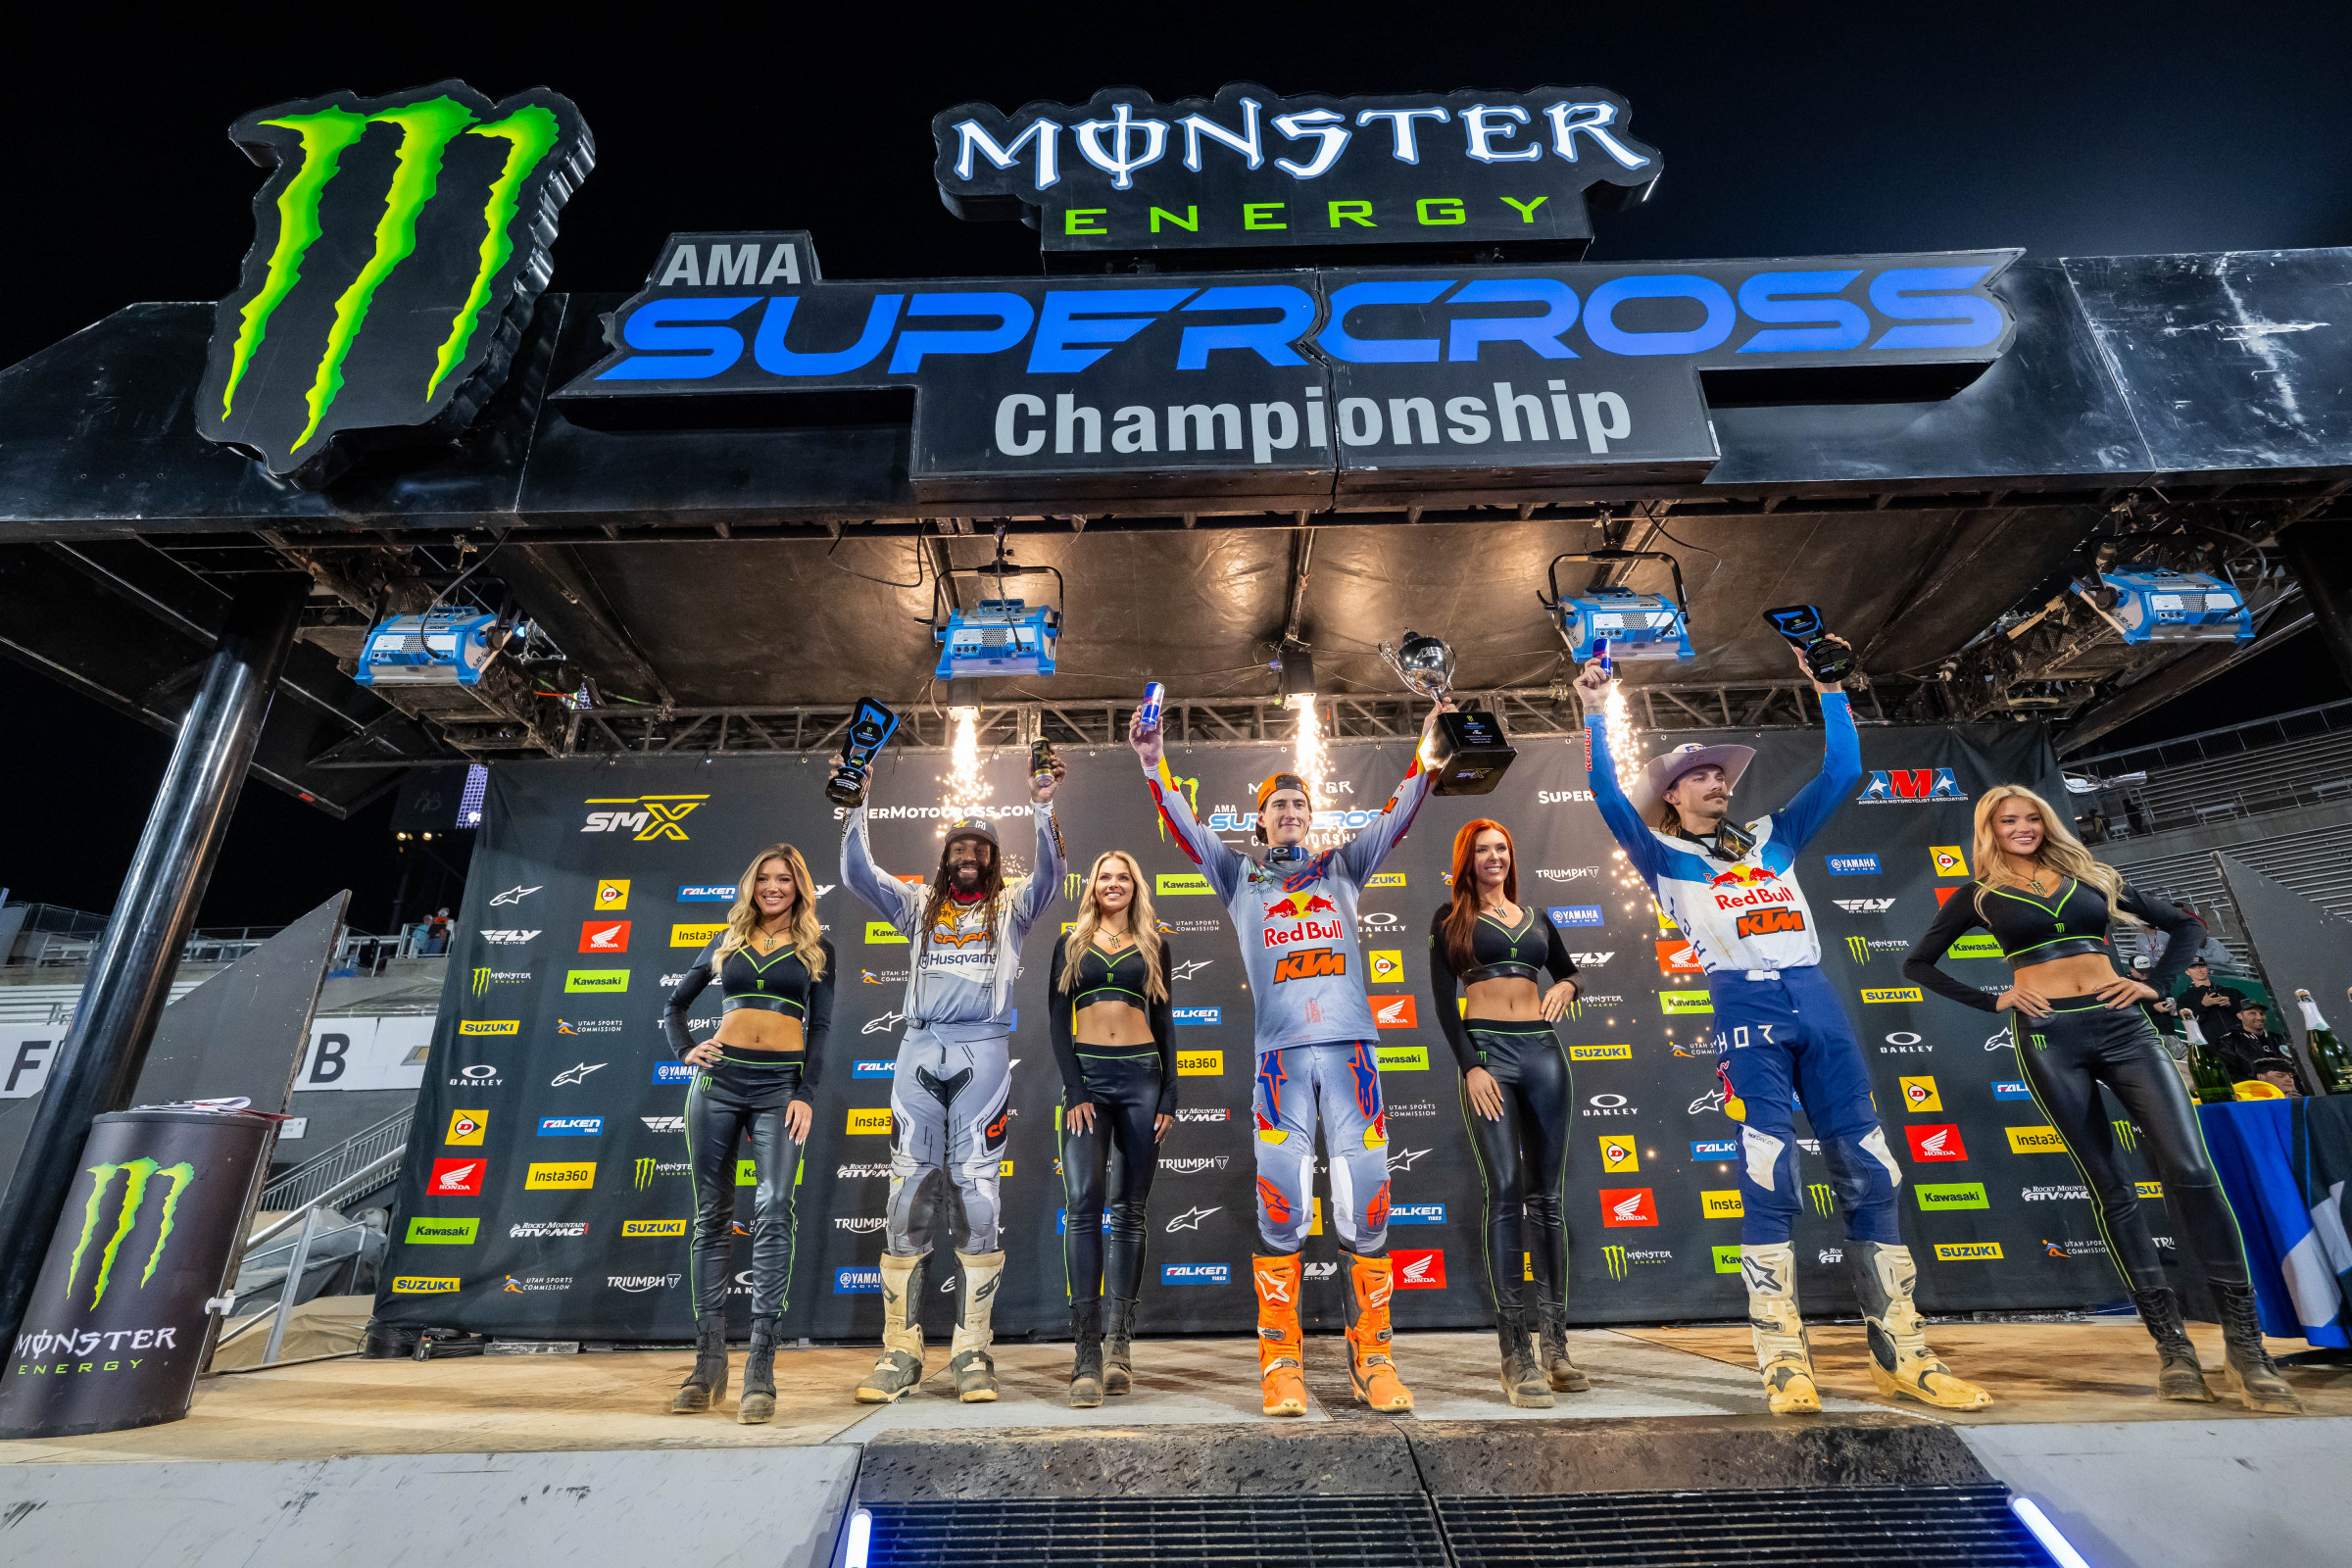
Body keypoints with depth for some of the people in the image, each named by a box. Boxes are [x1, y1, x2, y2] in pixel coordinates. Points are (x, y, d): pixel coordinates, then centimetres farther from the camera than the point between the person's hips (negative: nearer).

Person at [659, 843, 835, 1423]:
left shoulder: (815, 947, 8)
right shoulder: (728, 941, 14)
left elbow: (820, 1027, 4)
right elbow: (674, 1005, 22)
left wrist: (806, 1094, -6)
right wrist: (685, 1051, 4)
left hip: (780, 1086, -2)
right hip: (718, 1080, 3)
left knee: (773, 1211, -13)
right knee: (712, 1215, 6)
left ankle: (761, 1370, -8)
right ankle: (709, 1361, 17)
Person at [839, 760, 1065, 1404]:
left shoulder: (1011, 905, 14)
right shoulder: (919, 904, 20)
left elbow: (1049, 877, -4)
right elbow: (857, 875, 11)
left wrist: (1042, 808, -15)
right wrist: (856, 808, 0)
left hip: (982, 1049, -2)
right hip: (920, 1049, 2)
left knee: (977, 1192, -3)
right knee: (907, 1190, 1)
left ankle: (972, 1352, 6)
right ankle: (900, 1353, 10)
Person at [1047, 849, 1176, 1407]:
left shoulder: (1153, 946, 12)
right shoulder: (1070, 945, 10)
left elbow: (1164, 1023, 12)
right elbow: (1059, 1023, 5)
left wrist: (1169, 1096, 4)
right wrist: (1074, 1090, -7)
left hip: (1141, 1076, 1)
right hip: (1087, 1075, -1)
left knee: (1130, 1210, 4)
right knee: (1083, 1204, -12)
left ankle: (1118, 1342, 12)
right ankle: (1087, 1352, -10)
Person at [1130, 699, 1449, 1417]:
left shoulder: (1343, 867, 20)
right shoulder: (1240, 877, 17)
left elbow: (1399, 813, 12)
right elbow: (1185, 827, 8)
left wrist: (1428, 749, 1)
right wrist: (1155, 764, -3)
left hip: (1349, 1044, 1)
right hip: (1279, 1050, -1)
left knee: (1366, 1200, -1)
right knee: (1281, 1203, -5)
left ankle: (1371, 1354, 13)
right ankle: (1280, 1358, 8)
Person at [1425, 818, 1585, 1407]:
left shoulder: (1535, 917, 18)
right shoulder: (1452, 917, 6)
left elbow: (1570, 971, 30)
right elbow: (1442, 999, 0)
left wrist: (1565, 986, 5)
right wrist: (1470, 1066, -10)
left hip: (1543, 1050, 4)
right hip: (1487, 1049, -4)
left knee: (1547, 1196, 6)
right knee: (1505, 1192, -9)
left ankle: (1553, 1341, 14)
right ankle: (1517, 1355, -5)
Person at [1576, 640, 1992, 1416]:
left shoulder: (1773, 836, 22)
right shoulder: (1665, 856, 9)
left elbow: (1843, 771, 22)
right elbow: (1608, 795, -4)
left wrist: (1829, 690, 20)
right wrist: (1596, 716, -6)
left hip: (1818, 1002, 5)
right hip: (1747, 1008, -5)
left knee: (1870, 1174, 4)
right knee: (1768, 1182, -9)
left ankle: (1901, 1353, 14)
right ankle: (1782, 1359, -2)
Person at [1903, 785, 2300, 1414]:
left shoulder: (2091, 876, 15)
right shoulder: (1979, 895, 7)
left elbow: (2187, 924, 21)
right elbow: (1918, 965, 8)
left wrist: (2155, 983, 6)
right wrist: (1992, 1000, -1)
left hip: (2123, 1025, 2)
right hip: (2047, 1036, -2)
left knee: (2192, 1171, -10)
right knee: (2111, 1189, 1)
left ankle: (2246, 1344, -3)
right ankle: (2171, 1344, 8)